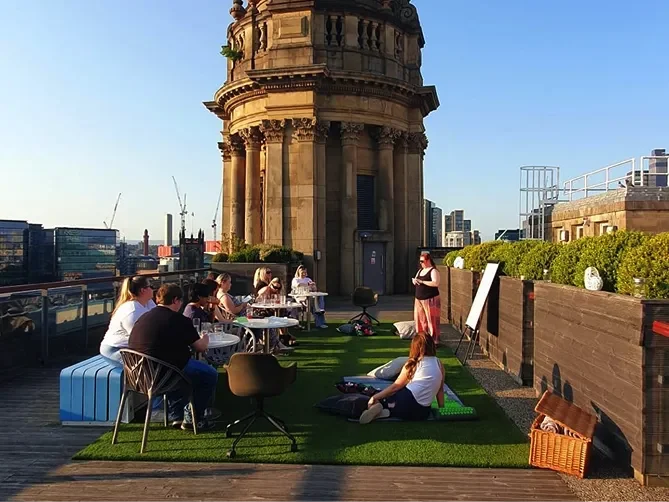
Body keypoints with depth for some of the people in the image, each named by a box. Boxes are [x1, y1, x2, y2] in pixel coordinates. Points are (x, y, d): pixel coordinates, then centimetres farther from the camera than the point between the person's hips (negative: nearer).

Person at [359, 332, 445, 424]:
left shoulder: (413, 363, 0)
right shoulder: (438, 363, 8)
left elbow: (396, 386, 1)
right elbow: (440, 389, 12)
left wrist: (374, 397, 7)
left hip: (408, 400, -4)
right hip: (422, 412, 5)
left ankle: (379, 408, -14)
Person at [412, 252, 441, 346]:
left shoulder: (433, 271, -9)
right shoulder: (420, 270, 16)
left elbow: (435, 283, -23)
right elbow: (415, 281, 21)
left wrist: (422, 281, -21)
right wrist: (414, 281, -4)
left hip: (430, 299, -8)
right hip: (419, 299, 8)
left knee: (431, 320, -6)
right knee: (421, 320, 9)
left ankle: (434, 341, -1)